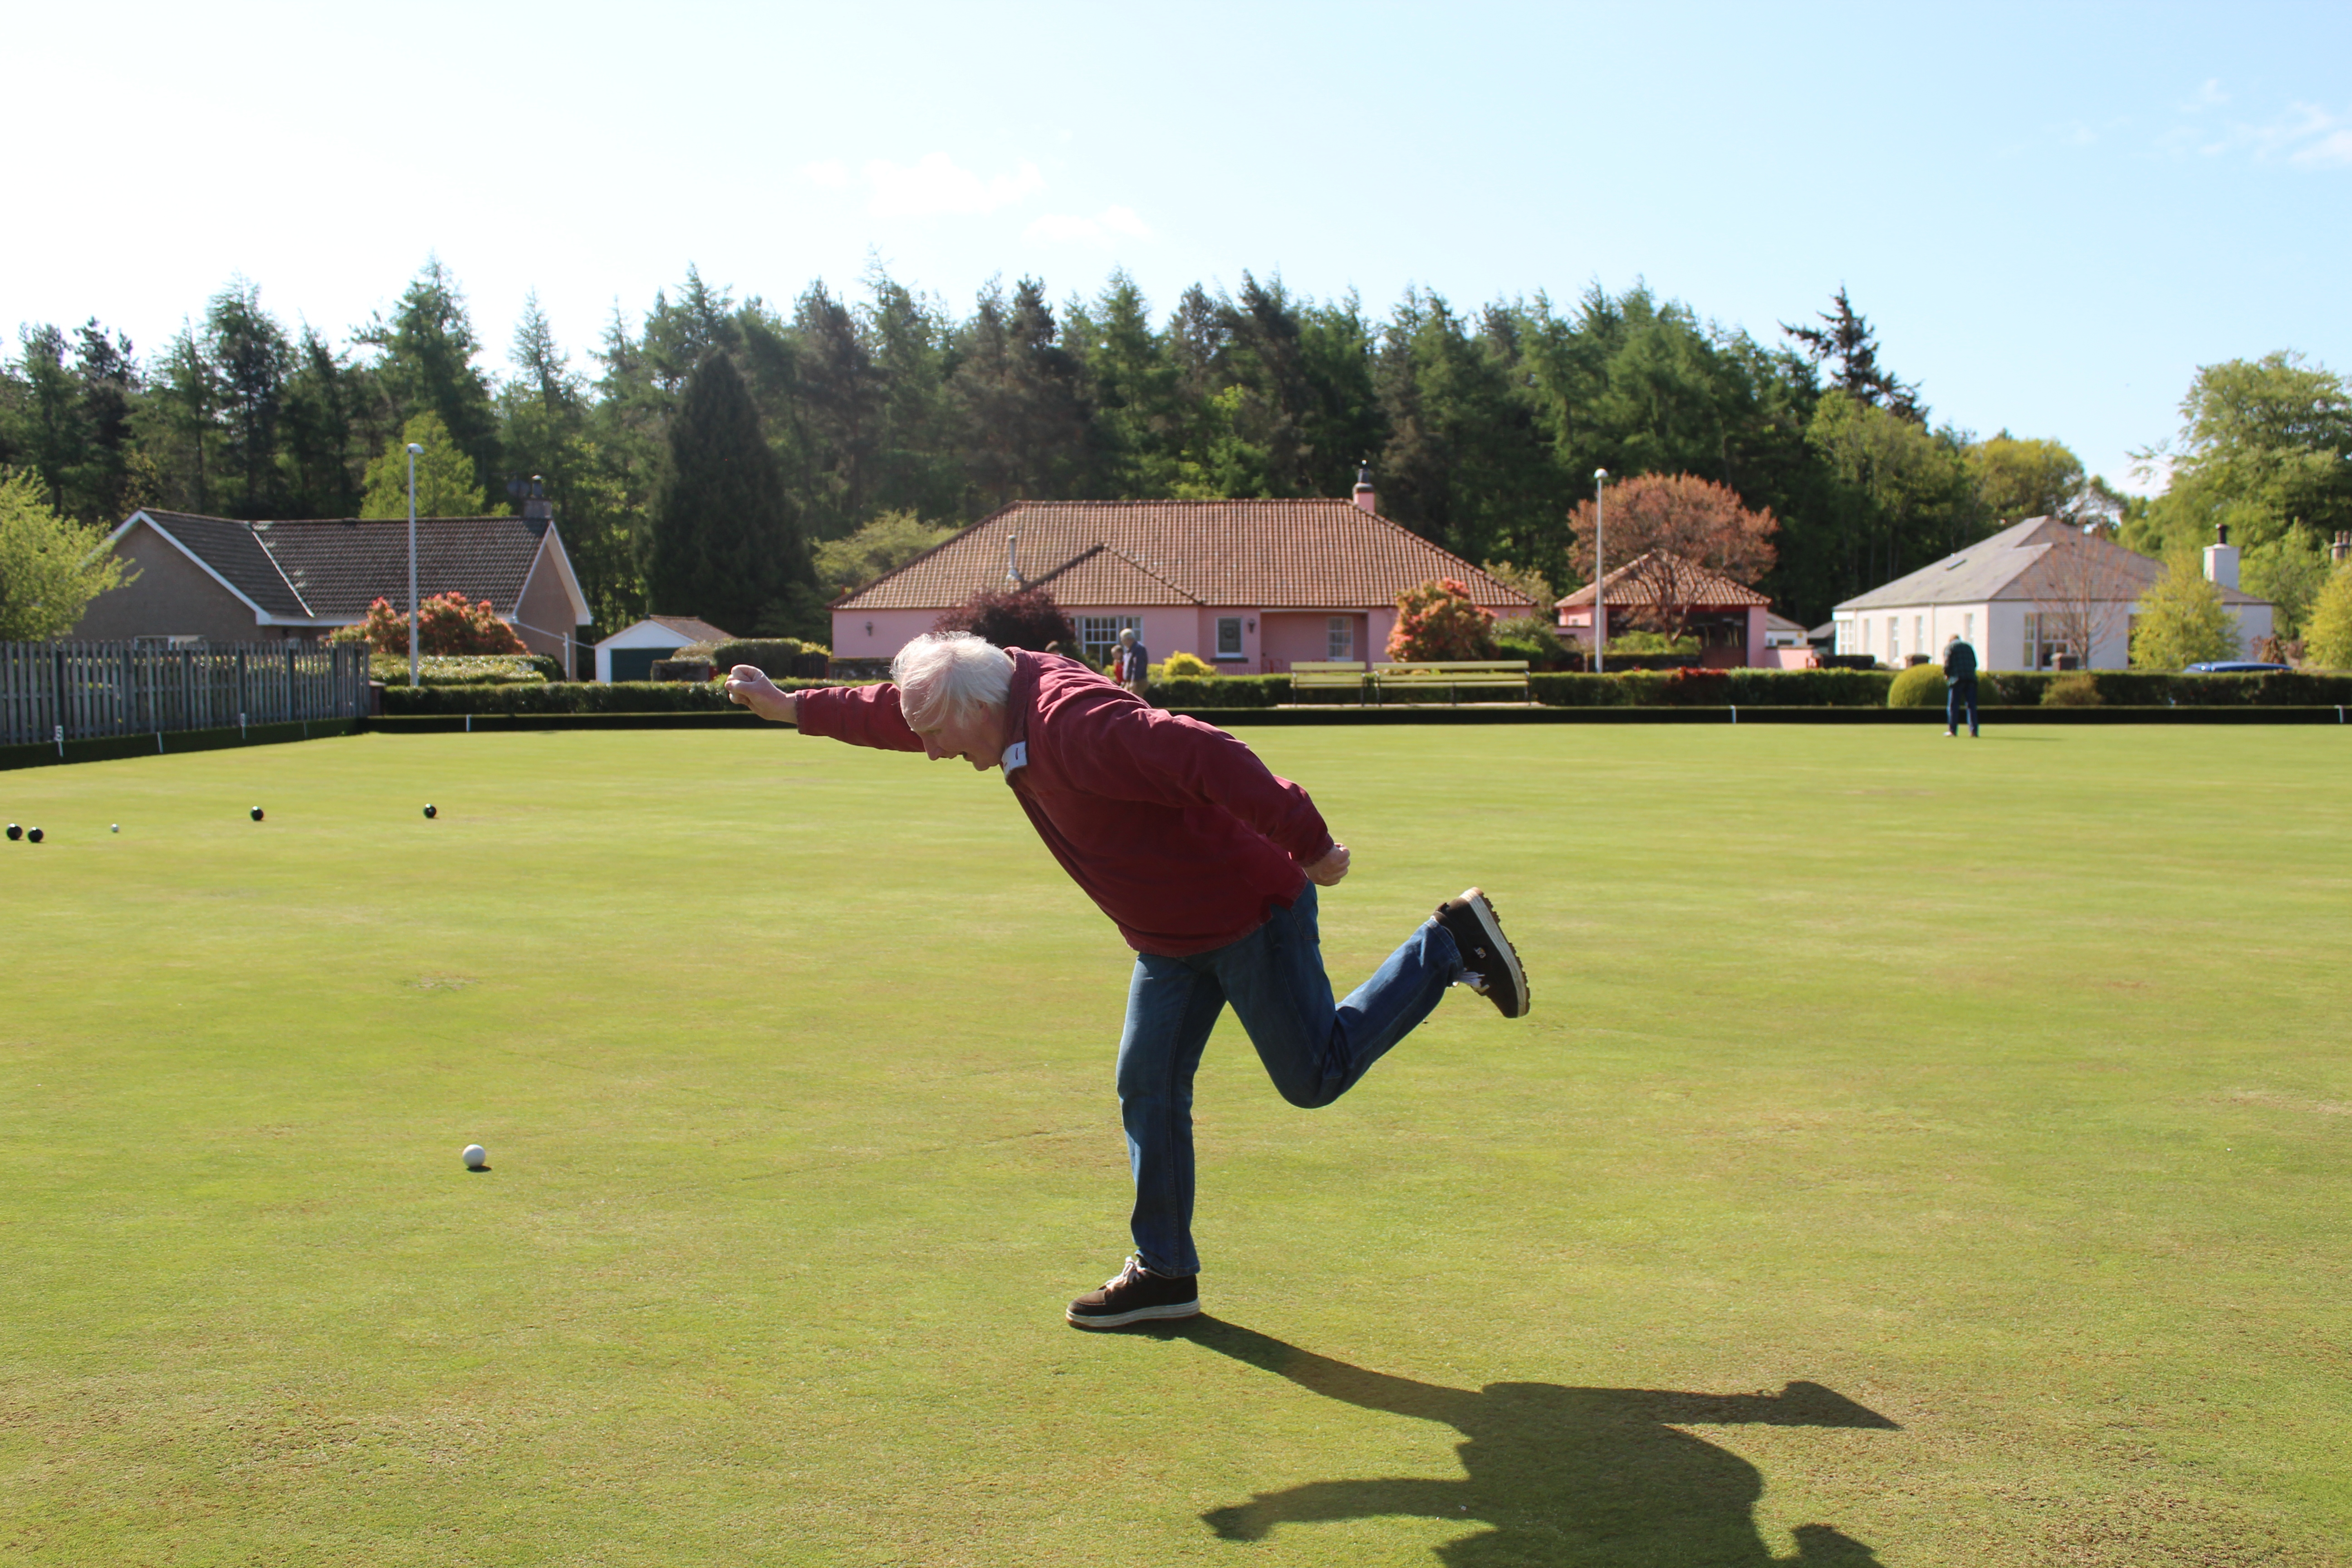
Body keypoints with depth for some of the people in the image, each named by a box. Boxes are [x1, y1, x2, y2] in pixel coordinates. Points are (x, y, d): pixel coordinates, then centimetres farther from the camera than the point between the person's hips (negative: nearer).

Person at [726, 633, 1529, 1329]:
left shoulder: (1075, 722, -31)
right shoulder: (1010, 688, 0)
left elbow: (1212, 758, -37)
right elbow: (891, 711, 17)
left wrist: (1309, 846, -34)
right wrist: (794, 708, 21)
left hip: (1252, 915, -9)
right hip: (1171, 939, 9)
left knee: (1315, 1076, 3)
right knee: (1148, 1087, 8)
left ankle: (1449, 945, 14)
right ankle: (1165, 1272, 17)